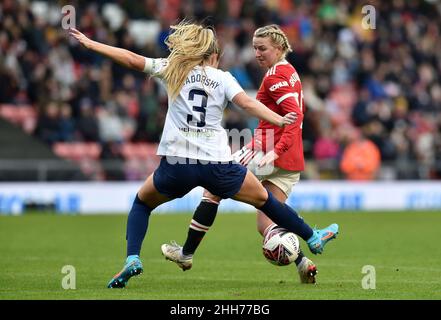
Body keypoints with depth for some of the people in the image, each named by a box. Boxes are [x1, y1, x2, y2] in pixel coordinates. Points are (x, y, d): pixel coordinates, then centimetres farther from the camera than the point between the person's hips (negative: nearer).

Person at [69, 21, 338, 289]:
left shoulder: (173, 70, 12)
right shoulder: (223, 78, 10)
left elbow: (132, 59, 6)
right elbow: (248, 103, -6)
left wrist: (90, 44, 11)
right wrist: (280, 120, -9)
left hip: (176, 165, 0)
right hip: (217, 165, 0)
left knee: (142, 202, 25)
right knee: (264, 199, 22)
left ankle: (132, 258, 3)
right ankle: (313, 238, 31)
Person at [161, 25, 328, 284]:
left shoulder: (275, 75, -12)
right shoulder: (290, 72, 16)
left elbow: (295, 116, -23)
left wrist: (275, 150, -30)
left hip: (269, 152, -9)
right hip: (292, 161, 9)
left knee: (212, 188, 5)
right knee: (265, 224, 6)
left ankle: (187, 253, 10)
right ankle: (302, 262, -15)